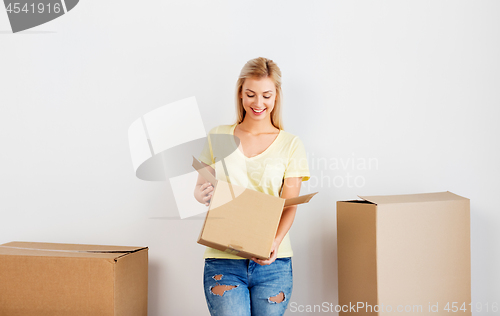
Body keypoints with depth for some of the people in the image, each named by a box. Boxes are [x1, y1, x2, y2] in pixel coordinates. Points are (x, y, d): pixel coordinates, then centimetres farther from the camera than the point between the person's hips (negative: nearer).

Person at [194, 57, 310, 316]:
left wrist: (274, 243, -19)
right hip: (223, 259, 0)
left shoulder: (291, 145, 5)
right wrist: (199, 194, -11)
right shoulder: (218, 137, 8)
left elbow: (289, 206, -1)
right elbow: (201, 187, 13)